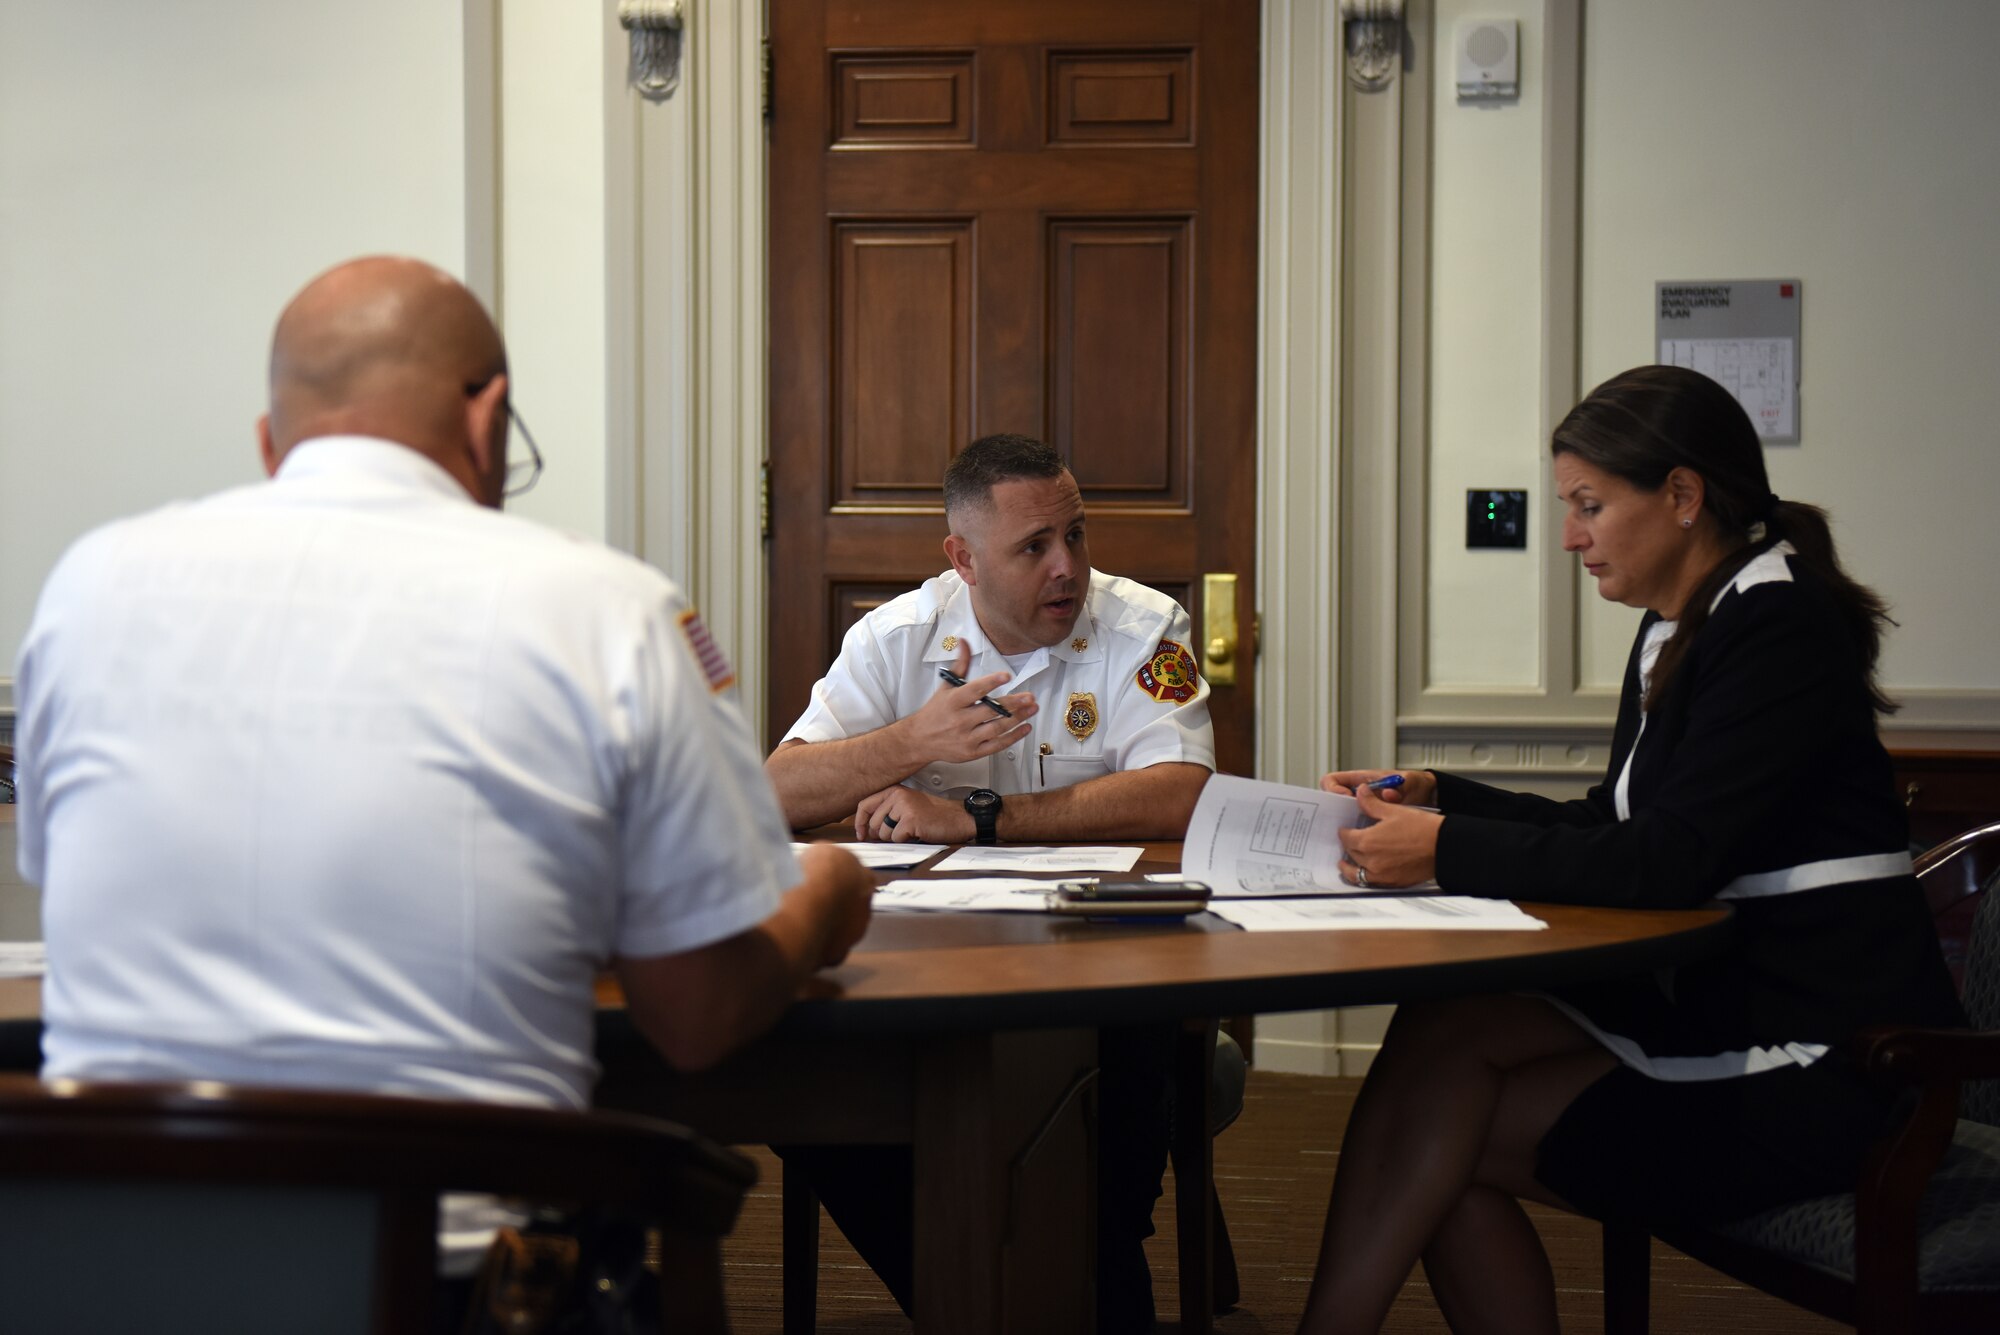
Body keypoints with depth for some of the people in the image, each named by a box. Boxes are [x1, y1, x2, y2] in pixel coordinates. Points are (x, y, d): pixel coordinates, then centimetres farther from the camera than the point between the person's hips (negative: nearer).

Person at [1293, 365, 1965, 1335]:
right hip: (1725, 1008, 8)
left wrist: (1450, 852, -20)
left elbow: (1668, 863, -23)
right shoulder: (1679, 631, 13)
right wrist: (1436, 798, 8)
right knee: (1438, 1031, -12)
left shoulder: (1780, 628, -15)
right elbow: (1612, 829, 18)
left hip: (1828, 1070, -8)